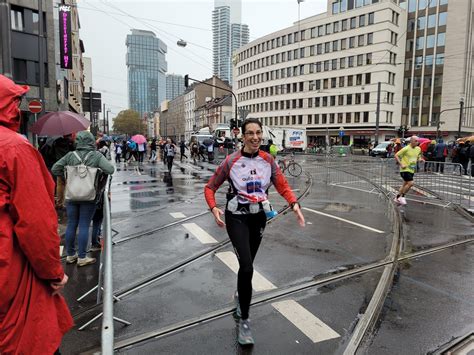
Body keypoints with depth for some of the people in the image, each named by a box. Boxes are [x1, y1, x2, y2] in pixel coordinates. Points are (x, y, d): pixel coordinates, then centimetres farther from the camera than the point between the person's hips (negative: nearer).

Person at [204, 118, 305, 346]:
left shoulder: (268, 160, -2)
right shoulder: (231, 161, -12)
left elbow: (282, 186, -4)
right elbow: (210, 188, -6)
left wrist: (294, 204, -23)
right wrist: (214, 208, -23)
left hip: (258, 217, 4)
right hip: (236, 217, -4)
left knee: (247, 265, 18)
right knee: (247, 267, -16)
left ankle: (240, 297, 48)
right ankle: (244, 321, 2)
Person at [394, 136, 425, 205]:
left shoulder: (418, 149, 7)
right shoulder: (406, 149, -14)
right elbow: (396, 155, -12)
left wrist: (420, 159, 1)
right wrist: (401, 164, -17)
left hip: (412, 170, 8)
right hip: (405, 170, -8)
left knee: (405, 184, 13)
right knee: (411, 183, -17)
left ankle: (397, 198, 25)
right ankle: (402, 197, -1)